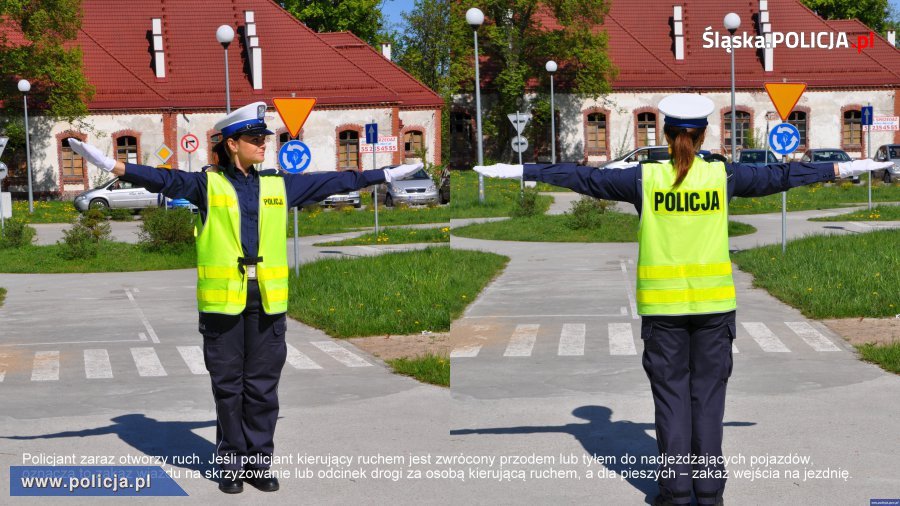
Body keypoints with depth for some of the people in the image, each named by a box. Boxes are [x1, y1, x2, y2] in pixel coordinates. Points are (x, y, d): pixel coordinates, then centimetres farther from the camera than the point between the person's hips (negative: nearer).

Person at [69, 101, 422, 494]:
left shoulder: (279, 185, 12)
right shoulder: (207, 184, 2)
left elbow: (334, 181, 16)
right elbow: (163, 179, -9)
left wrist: (386, 174, 17)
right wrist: (113, 165, -23)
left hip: (268, 299, 3)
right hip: (222, 298, -3)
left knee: (263, 386, 6)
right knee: (227, 386, 5)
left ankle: (259, 463, 16)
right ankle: (231, 465, 15)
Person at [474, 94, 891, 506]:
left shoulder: (644, 178, -4)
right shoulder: (723, 176, -1)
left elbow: (583, 178, 0)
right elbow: (779, 177, 9)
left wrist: (521, 171, 7)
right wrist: (841, 168, 21)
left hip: (661, 304, -1)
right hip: (713, 302, 1)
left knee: (670, 395, 7)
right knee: (708, 395, 8)